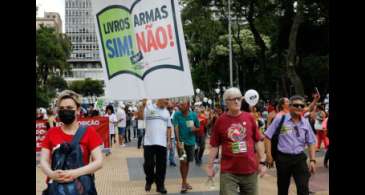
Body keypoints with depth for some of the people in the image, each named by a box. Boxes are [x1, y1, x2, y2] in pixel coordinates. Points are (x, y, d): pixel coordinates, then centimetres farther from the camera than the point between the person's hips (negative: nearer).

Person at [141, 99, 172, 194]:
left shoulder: (166, 112, 12)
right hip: (149, 142, -3)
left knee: (161, 166, 5)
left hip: (162, 143, 4)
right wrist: (143, 104, -27)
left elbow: (168, 127, 16)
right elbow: (139, 116, -18)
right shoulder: (148, 108, -3)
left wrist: (169, 141, 9)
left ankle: (160, 185, 16)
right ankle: (149, 181, 28)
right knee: (148, 164, 4)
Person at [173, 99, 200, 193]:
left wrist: (194, 129, -15)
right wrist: (178, 141, -20)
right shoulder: (177, 114, -9)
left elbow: (198, 127, 9)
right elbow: (176, 128, -13)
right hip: (181, 141, -3)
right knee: (183, 161, -12)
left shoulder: (194, 115, -2)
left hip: (191, 142, 3)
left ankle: (185, 181, 28)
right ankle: (184, 182, 3)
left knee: (187, 162, 13)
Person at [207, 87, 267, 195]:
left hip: (250, 170, 2)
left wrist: (262, 162, 4)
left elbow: (258, 141, 7)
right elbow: (214, 146, 2)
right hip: (228, 172, -2)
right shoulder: (220, 120, -3)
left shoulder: (249, 117, 2)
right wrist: (210, 166, 1)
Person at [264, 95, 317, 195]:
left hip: (300, 158, 2)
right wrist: (269, 155, -8)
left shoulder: (305, 123, 5)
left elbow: (311, 142, 11)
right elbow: (268, 136, -3)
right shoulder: (280, 119, -5)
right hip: (283, 158, -2)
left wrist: (312, 160, 2)